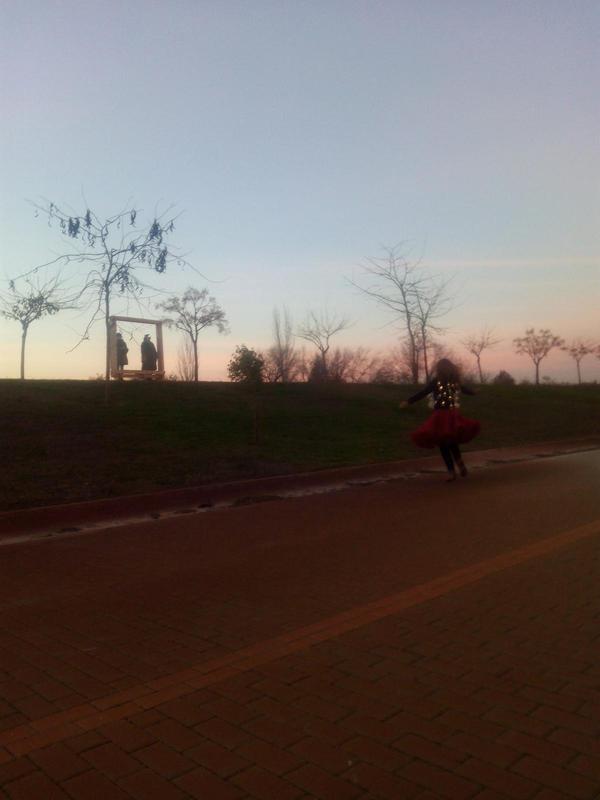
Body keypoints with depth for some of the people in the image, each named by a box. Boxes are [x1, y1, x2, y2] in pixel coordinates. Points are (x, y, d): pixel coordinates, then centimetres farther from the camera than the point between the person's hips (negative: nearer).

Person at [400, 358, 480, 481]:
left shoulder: (436, 382, -8)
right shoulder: (455, 381, 7)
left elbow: (422, 393, -13)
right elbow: (465, 389, 26)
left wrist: (408, 402, -11)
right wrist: (474, 392, 48)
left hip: (441, 417, -5)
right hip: (453, 415, 5)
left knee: (443, 445, 4)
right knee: (452, 442, 24)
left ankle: (452, 472, 2)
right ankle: (460, 464, 10)